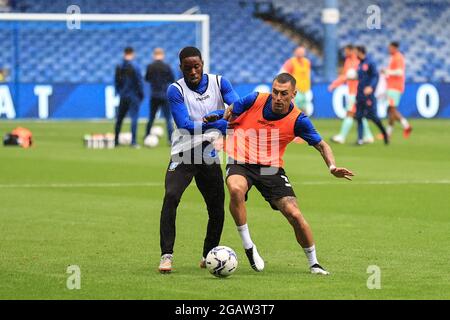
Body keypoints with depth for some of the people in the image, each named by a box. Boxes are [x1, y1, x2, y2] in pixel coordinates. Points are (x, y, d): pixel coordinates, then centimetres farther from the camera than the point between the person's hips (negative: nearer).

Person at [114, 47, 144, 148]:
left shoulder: (119, 67, 2)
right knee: (134, 118, -3)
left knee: (119, 118, 14)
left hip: (123, 96, 4)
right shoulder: (134, 67, -11)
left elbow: (116, 82, 8)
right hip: (134, 96, -4)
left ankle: (116, 141, 18)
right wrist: (141, 94, -1)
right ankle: (133, 142, -8)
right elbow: (139, 81, -11)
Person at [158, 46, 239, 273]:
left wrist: (219, 114, -31)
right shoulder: (176, 90, -9)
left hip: (210, 155, 4)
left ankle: (209, 256, 28)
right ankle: (166, 255, -22)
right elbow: (185, 124, -19)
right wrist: (220, 124, -21)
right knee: (171, 196, -24)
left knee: (217, 207, 7)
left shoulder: (219, 83, 2)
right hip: (183, 154, -4)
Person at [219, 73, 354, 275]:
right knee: (236, 189, -35)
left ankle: (314, 263, 12)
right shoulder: (255, 100, -10)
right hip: (241, 163, -1)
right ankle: (248, 247, -19)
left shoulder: (298, 120, -9)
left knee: (295, 215, -10)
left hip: (272, 169, 1)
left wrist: (332, 167, -18)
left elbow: (321, 145, -1)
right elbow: (228, 114, 10)